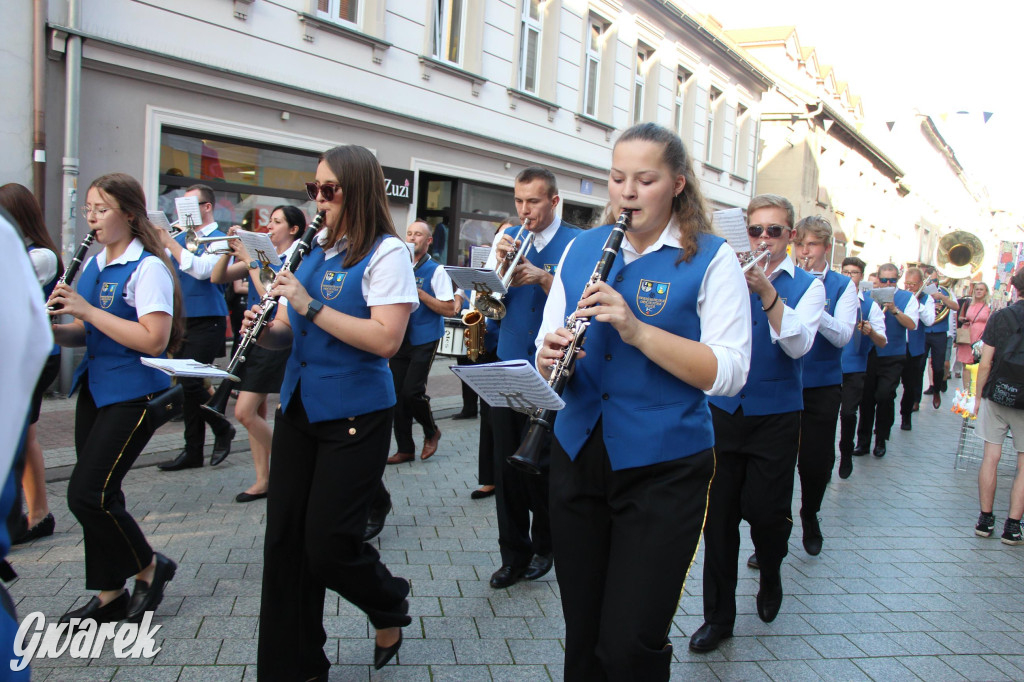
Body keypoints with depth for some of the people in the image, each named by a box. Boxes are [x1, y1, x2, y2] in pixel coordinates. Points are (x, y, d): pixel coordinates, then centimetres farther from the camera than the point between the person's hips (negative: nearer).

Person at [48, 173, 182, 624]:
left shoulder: (147, 268, -13)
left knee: (88, 493, -9)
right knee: (96, 494, 10)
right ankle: (109, 596, 24)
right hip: (95, 388, 8)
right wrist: (54, 330, -5)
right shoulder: (93, 265, 12)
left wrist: (87, 309, -20)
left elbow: (155, 340, -22)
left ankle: (150, 567, 14)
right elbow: (85, 334, 17)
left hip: (133, 393, -8)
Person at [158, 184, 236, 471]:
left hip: (206, 323, -7)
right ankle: (193, 451, 18)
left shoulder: (218, 241, -7)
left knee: (191, 382, -11)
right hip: (182, 321, 7)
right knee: (186, 385, 9)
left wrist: (168, 242, -22)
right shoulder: (181, 237, 12)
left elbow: (201, 270, -24)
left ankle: (222, 428, 13)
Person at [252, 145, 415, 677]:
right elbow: (288, 332, 16)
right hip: (299, 408, 7)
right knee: (286, 538, 8)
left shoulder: (386, 253, -9)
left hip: (354, 414, -7)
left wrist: (310, 305, -20)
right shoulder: (315, 249, 12)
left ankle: (390, 606, 29)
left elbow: (386, 339, -21)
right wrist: (264, 329, -7)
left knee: (328, 544, -3)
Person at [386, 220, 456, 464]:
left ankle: (431, 432, 15)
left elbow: (449, 309, -10)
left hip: (424, 340, -5)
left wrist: (419, 292, -17)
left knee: (412, 391, -12)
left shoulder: (436, 271, -3)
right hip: (399, 340, 5)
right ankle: (405, 449, 15)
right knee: (399, 394, 5)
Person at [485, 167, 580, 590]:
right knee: (506, 461, 8)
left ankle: (544, 545, 26)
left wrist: (543, 277, -24)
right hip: (507, 365, 4)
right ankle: (513, 554, 21)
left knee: (540, 461, 3)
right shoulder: (506, 237, 10)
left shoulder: (575, 243, -4)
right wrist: (500, 263, -10)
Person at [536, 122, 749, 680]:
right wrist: (550, 356, -13)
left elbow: (728, 373, -13)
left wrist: (637, 329, -24)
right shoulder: (581, 248, 9)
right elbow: (548, 343, 12)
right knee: (582, 635, 15)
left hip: (663, 469, -4)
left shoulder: (710, 259, -5)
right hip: (579, 459, 4)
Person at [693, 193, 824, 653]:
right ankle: (718, 615, 16)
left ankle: (770, 579, 35)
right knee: (719, 514, 2)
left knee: (766, 511, 2)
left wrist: (766, 292, -23)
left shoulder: (807, 286, 3)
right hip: (724, 412, 1)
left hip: (776, 417, -1)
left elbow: (798, 345, -13)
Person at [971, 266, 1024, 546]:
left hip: (996, 395, 1)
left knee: (991, 456, 9)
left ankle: (985, 519, 14)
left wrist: (979, 396, 6)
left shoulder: (1000, 317, -5)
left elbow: (985, 363, -5)